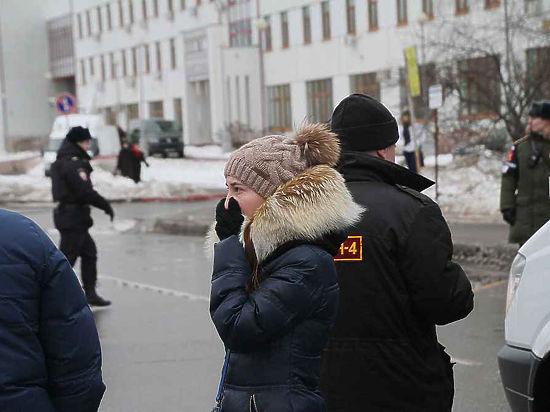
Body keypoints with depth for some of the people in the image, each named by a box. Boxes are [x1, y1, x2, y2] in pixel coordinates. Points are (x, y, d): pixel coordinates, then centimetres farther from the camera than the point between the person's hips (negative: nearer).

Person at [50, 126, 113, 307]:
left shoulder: (61, 162, 14)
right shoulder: (73, 164, -18)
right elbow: (85, 192, -21)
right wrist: (106, 205, -12)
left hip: (65, 212, 10)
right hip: (73, 216, -10)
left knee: (89, 253, 16)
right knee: (67, 257, -4)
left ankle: (90, 293, 22)